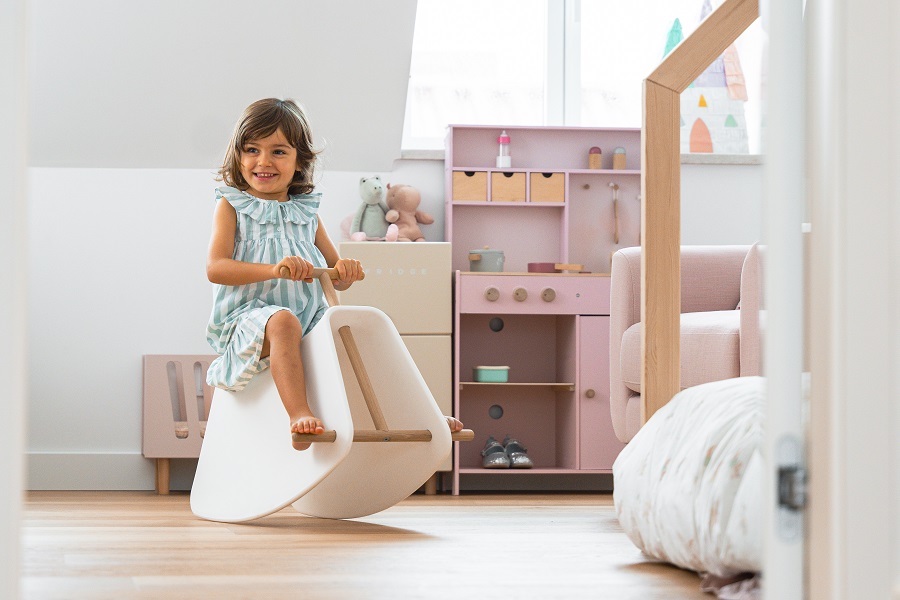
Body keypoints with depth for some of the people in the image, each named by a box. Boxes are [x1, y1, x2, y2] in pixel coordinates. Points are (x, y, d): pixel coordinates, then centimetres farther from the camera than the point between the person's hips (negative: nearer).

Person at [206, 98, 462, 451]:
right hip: (249, 317, -6)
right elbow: (215, 268, -13)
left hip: (310, 318, 6)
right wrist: (275, 269, -27)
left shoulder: (306, 213, 17)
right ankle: (300, 415, -48)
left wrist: (346, 271, -8)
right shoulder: (232, 206, 4)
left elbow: (337, 281, 18)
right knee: (282, 321, -36)